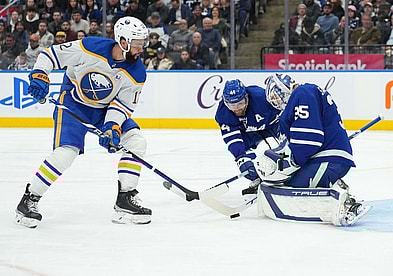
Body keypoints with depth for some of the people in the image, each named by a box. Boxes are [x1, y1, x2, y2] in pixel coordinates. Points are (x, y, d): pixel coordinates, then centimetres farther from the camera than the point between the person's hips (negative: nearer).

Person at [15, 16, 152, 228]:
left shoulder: (137, 74, -14)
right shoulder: (90, 48, -25)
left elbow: (122, 105, -10)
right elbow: (50, 54, -14)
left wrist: (112, 127, -26)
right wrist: (39, 76, -26)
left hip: (105, 108, 5)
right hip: (73, 103, -5)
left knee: (136, 141, -10)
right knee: (66, 151, -22)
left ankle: (125, 200, -2)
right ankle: (29, 200, -8)